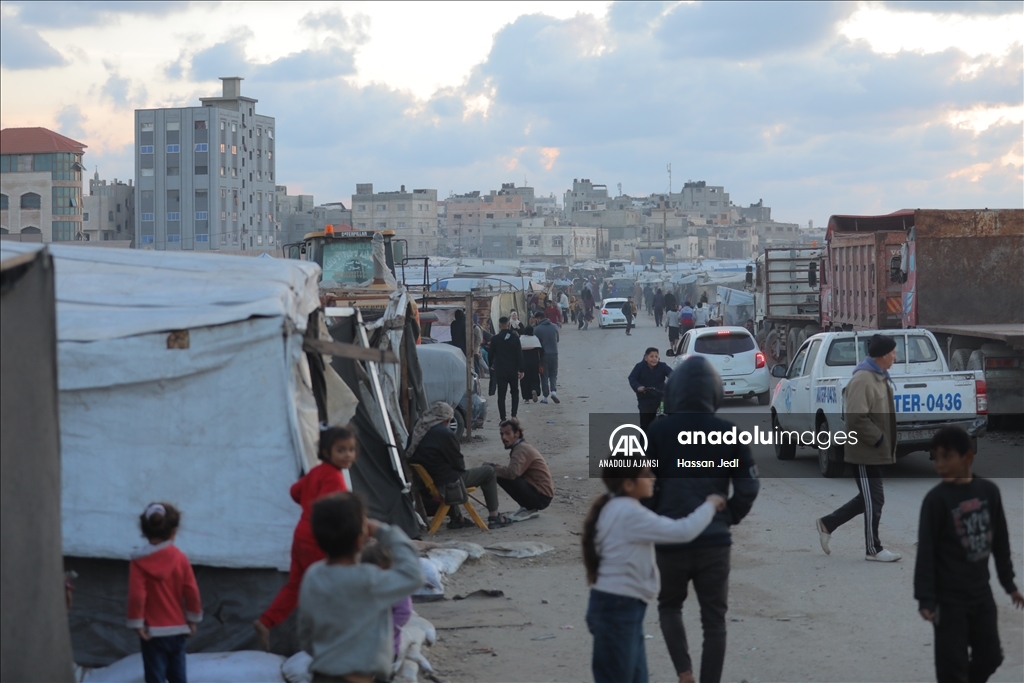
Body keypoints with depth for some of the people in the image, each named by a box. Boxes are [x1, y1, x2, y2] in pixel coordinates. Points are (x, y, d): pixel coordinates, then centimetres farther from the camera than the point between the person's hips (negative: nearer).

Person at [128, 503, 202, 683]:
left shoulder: (140, 561, -10)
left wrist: (137, 624, -8)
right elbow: (192, 592, -3)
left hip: (153, 631, -3)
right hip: (178, 629, 3)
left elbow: (137, 595, -16)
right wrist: (192, 620, 9)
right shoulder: (180, 558, -2)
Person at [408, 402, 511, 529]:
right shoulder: (444, 433, -21)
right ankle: (494, 517, 10)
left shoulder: (417, 431, 2)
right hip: (446, 482, -8)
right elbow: (459, 464, -14)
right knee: (488, 472, 5)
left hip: (425, 482, 8)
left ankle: (456, 517, 40)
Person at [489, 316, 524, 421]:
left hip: (500, 371, -1)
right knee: (515, 392, 16)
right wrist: (521, 369, -1)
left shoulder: (495, 339, -6)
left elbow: (492, 353, 5)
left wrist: (491, 365, 24)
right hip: (513, 370, 1)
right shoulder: (515, 337, -5)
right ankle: (514, 415, 8)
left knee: (501, 395, 1)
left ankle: (503, 418, -4)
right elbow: (519, 354, -5)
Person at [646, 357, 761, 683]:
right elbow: (748, 488, -3)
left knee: (669, 606, 20)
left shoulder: (657, 432, -8)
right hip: (715, 540, 1)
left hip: (670, 539, 0)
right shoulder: (729, 434, -3)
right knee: (714, 620, 10)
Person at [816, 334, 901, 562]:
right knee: (873, 500, -1)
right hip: (866, 451, -10)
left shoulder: (880, 378, 13)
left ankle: (827, 524, 26)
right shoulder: (862, 380, -20)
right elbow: (857, 418, -26)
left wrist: (884, 440, 14)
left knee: (869, 499, 16)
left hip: (876, 451, 10)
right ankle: (873, 549, 11)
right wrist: (878, 439, -21)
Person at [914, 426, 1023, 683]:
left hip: (981, 593, 5)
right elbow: (926, 553, -12)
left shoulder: (989, 491, -1)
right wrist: (926, 599, -16)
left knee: (990, 656, 15)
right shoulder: (936, 499, -13)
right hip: (949, 598, -5)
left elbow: (1000, 541, 10)